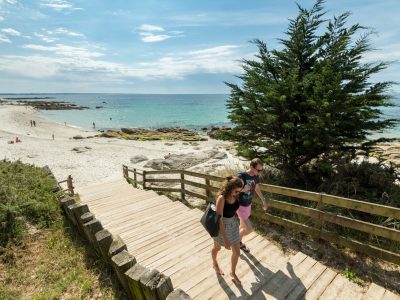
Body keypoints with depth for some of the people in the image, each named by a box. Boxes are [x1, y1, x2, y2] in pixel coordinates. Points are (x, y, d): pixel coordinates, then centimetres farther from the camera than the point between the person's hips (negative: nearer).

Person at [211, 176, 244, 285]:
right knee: (217, 247, 25)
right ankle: (214, 264, 57)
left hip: (233, 224, 5)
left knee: (236, 252, 13)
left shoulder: (235, 196, -15)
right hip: (221, 226, -5)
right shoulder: (221, 199, -34)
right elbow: (219, 219, -31)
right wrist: (225, 239, -30)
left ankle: (233, 273, 41)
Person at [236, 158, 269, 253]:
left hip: (248, 205, 7)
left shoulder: (256, 177, -5)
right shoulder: (241, 176, -28)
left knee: (243, 226, 23)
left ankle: (239, 242, 47)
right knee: (249, 229, -5)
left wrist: (264, 201, 17)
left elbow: (257, 189, 13)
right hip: (240, 206, -7)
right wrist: (243, 189, -31)